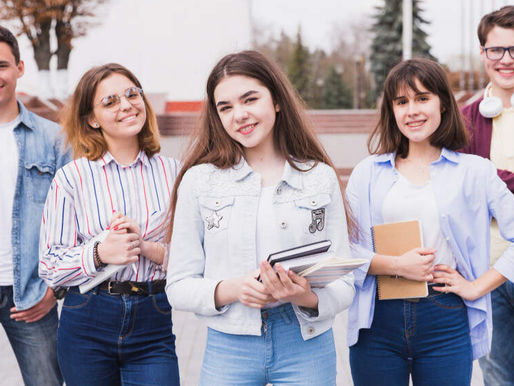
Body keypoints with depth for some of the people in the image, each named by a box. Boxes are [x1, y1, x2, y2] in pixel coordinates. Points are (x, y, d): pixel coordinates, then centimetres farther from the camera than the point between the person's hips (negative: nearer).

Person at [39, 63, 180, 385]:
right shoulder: (71, 178, -1)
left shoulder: (173, 173, 3)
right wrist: (99, 253, -20)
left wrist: (148, 247, -15)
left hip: (153, 326, 1)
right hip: (87, 325, 0)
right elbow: (50, 267, -4)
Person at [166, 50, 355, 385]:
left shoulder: (321, 178, 2)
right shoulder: (199, 180, 2)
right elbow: (179, 287, 0)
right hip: (229, 347, 0)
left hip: (307, 347, 0)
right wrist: (230, 290, -18)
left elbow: (344, 284, 2)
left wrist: (308, 297, -18)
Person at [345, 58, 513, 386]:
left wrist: (477, 286, -6)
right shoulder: (368, 173, 8)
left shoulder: (474, 172, 3)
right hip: (378, 321, 1)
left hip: (446, 321, -1)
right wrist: (395, 265, -12)